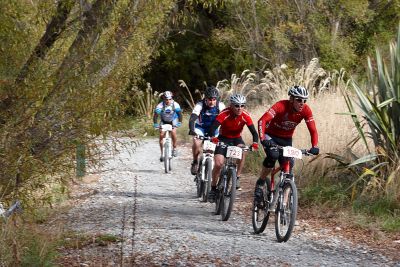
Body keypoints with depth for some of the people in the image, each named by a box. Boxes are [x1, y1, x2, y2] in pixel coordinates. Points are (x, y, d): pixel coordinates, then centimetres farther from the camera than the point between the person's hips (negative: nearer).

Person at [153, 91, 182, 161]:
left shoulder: (175, 105, -29)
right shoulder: (160, 105, -30)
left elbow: (179, 113, -21)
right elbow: (155, 115, -28)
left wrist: (179, 122, -31)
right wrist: (155, 124, -39)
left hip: (173, 120, 0)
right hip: (164, 121, 0)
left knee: (173, 132, -21)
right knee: (161, 135, -12)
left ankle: (174, 148, 2)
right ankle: (162, 153, -4)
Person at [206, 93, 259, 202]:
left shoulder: (245, 116, -20)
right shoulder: (225, 114, -27)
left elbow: (253, 131, -22)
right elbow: (213, 127, -37)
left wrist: (255, 143, -42)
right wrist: (212, 138, -57)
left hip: (237, 138, 1)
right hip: (224, 138, -1)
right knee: (218, 164, -16)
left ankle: (237, 177, -16)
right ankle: (213, 188, 4)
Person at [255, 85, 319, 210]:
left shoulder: (306, 110, -18)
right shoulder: (281, 106, -30)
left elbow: (313, 130, -17)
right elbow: (262, 120, -39)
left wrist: (314, 147, -34)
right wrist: (263, 139, -53)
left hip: (286, 140, 4)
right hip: (271, 136, -4)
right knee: (273, 155, -33)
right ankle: (260, 183, -11)